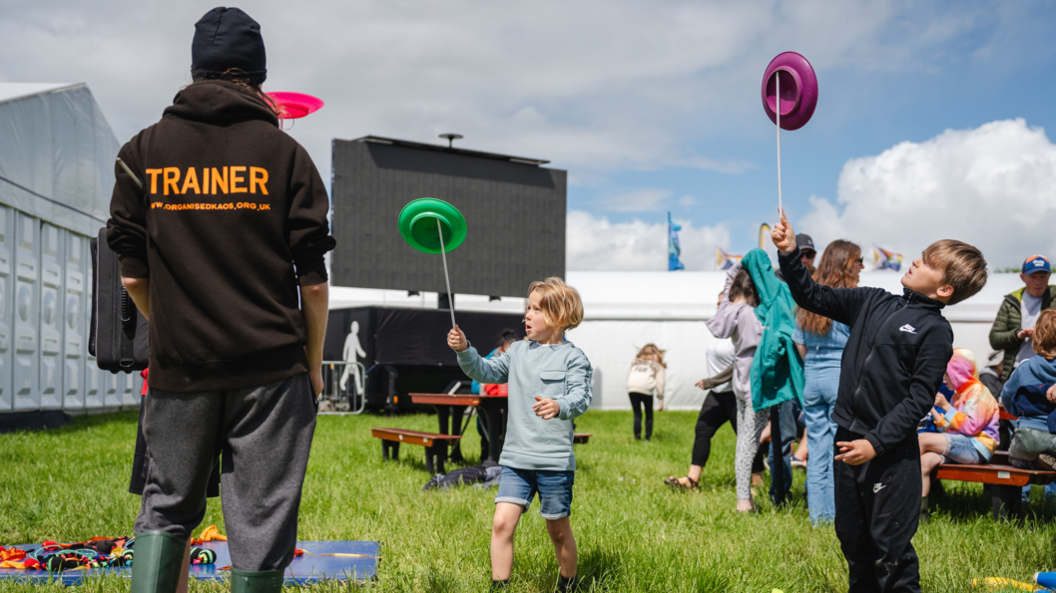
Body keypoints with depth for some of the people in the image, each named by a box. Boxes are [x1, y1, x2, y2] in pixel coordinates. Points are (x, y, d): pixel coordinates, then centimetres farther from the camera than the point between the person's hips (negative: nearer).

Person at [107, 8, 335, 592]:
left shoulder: (142, 151, 4)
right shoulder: (283, 153, -1)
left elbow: (132, 276, 5)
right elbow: (313, 279, -3)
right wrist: (313, 361, 9)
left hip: (178, 367, 2)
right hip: (271, 367, -2)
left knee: (166, 504, 16)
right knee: (261, 515, 6)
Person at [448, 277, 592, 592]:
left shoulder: (573, 357, -6)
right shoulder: (518, 351, 11)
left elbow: (581, 397, -18)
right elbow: (487, 372, 17)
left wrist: (559, 406, -39)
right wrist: (464, 351, 0)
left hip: (555, 460, -4)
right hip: (515, 457, 4)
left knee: (558, 530, 10)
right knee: (502, 522, -9)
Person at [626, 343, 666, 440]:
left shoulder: (636, 361, 28)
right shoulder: (657, 364, 19)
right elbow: (659, 382, 10)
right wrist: (661, 399, 10)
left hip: (631, 388, 2)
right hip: (646, 389, -2)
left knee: (637, 414, 11)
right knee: (649, 414, 14)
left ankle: (637, 437, 1)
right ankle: (648, 437, 8)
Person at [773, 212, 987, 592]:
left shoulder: (935, 331, -8)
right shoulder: (872, 303, 9)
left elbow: (920, 398, -13)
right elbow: (814, 298, 16)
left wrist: (876, 442, -19)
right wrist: (789, 254, 3)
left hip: (891, 452, -6)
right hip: (848, 440, 6)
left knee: (889, 546, -2)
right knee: (851, 537, 16)